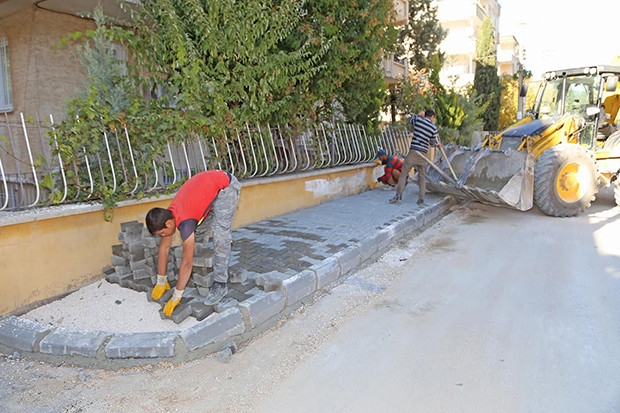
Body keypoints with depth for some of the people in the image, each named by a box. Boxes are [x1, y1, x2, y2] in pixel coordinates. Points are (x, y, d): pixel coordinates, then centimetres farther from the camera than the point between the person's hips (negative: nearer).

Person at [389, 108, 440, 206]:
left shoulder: (418, 119, 1)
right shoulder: (433, 127, 5)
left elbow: (410, 119, 24)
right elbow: (432, 143, 15)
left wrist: (418, 115, 30)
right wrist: (436, 144, 35)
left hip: (413, 152, -2)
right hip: (423, 154, 2)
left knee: (403, 174, 3)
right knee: (422, 177, 11)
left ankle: (398, 196, -4)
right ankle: (421, 199, 7)